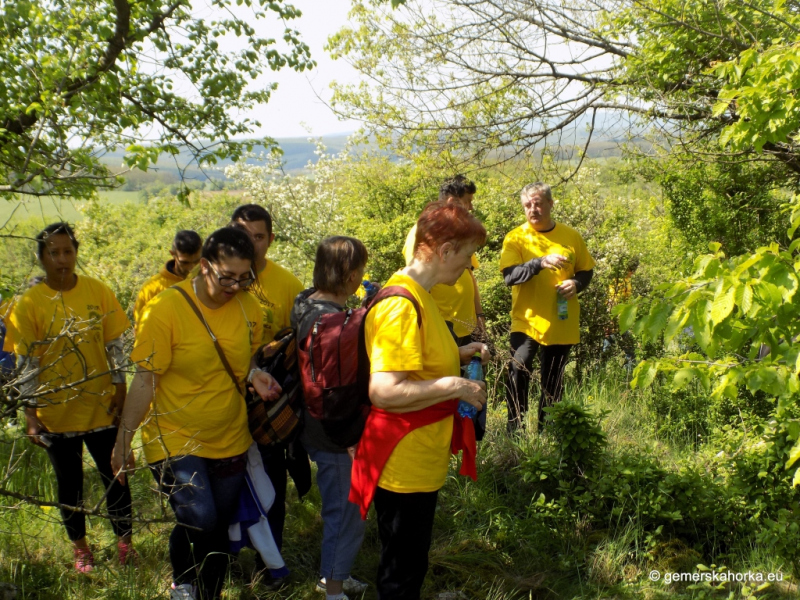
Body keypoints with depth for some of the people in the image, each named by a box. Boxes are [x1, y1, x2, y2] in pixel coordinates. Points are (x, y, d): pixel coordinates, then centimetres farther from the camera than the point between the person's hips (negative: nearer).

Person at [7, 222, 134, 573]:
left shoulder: (98, 291, -4)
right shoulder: (29, 303, -8)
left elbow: (115, 346, 1)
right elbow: (27, 364, -6)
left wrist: (119, 392, -2)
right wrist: (30, 416, -8)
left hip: (101, 407, 1)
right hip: (56, 412, 0)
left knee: (114, 477, 10)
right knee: (69, 482, 14)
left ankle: (124, 542, 29)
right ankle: (80, 547, 33)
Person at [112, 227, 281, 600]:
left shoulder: (248, 307, -3)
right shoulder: (166, 309, -16)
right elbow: (145, 380, -12)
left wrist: (254, 375, -9)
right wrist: (124, 439, -12)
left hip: (229, 440, 5)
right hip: (174, 439, -4)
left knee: (218, 527, 13)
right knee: (199, 518, -19)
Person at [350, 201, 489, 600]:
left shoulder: (417, 295, 7)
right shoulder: (401, 305, -25)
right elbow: (384, 391, -31)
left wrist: (459, 355, 9)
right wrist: (454, 386, -24)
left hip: (420, 462, 10)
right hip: (404, 467, -10)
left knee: (407, 562, 26)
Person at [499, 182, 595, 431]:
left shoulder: (571, 236, 4)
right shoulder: (515, 237, -4)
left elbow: (586, 270, 12)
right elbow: (509, 276, -17)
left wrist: (577, 284, -10)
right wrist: (540, 262, -31)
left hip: (562, 324, 3)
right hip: (526, 320, -3)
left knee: (553, 383, 12)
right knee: (518, 375, -11)